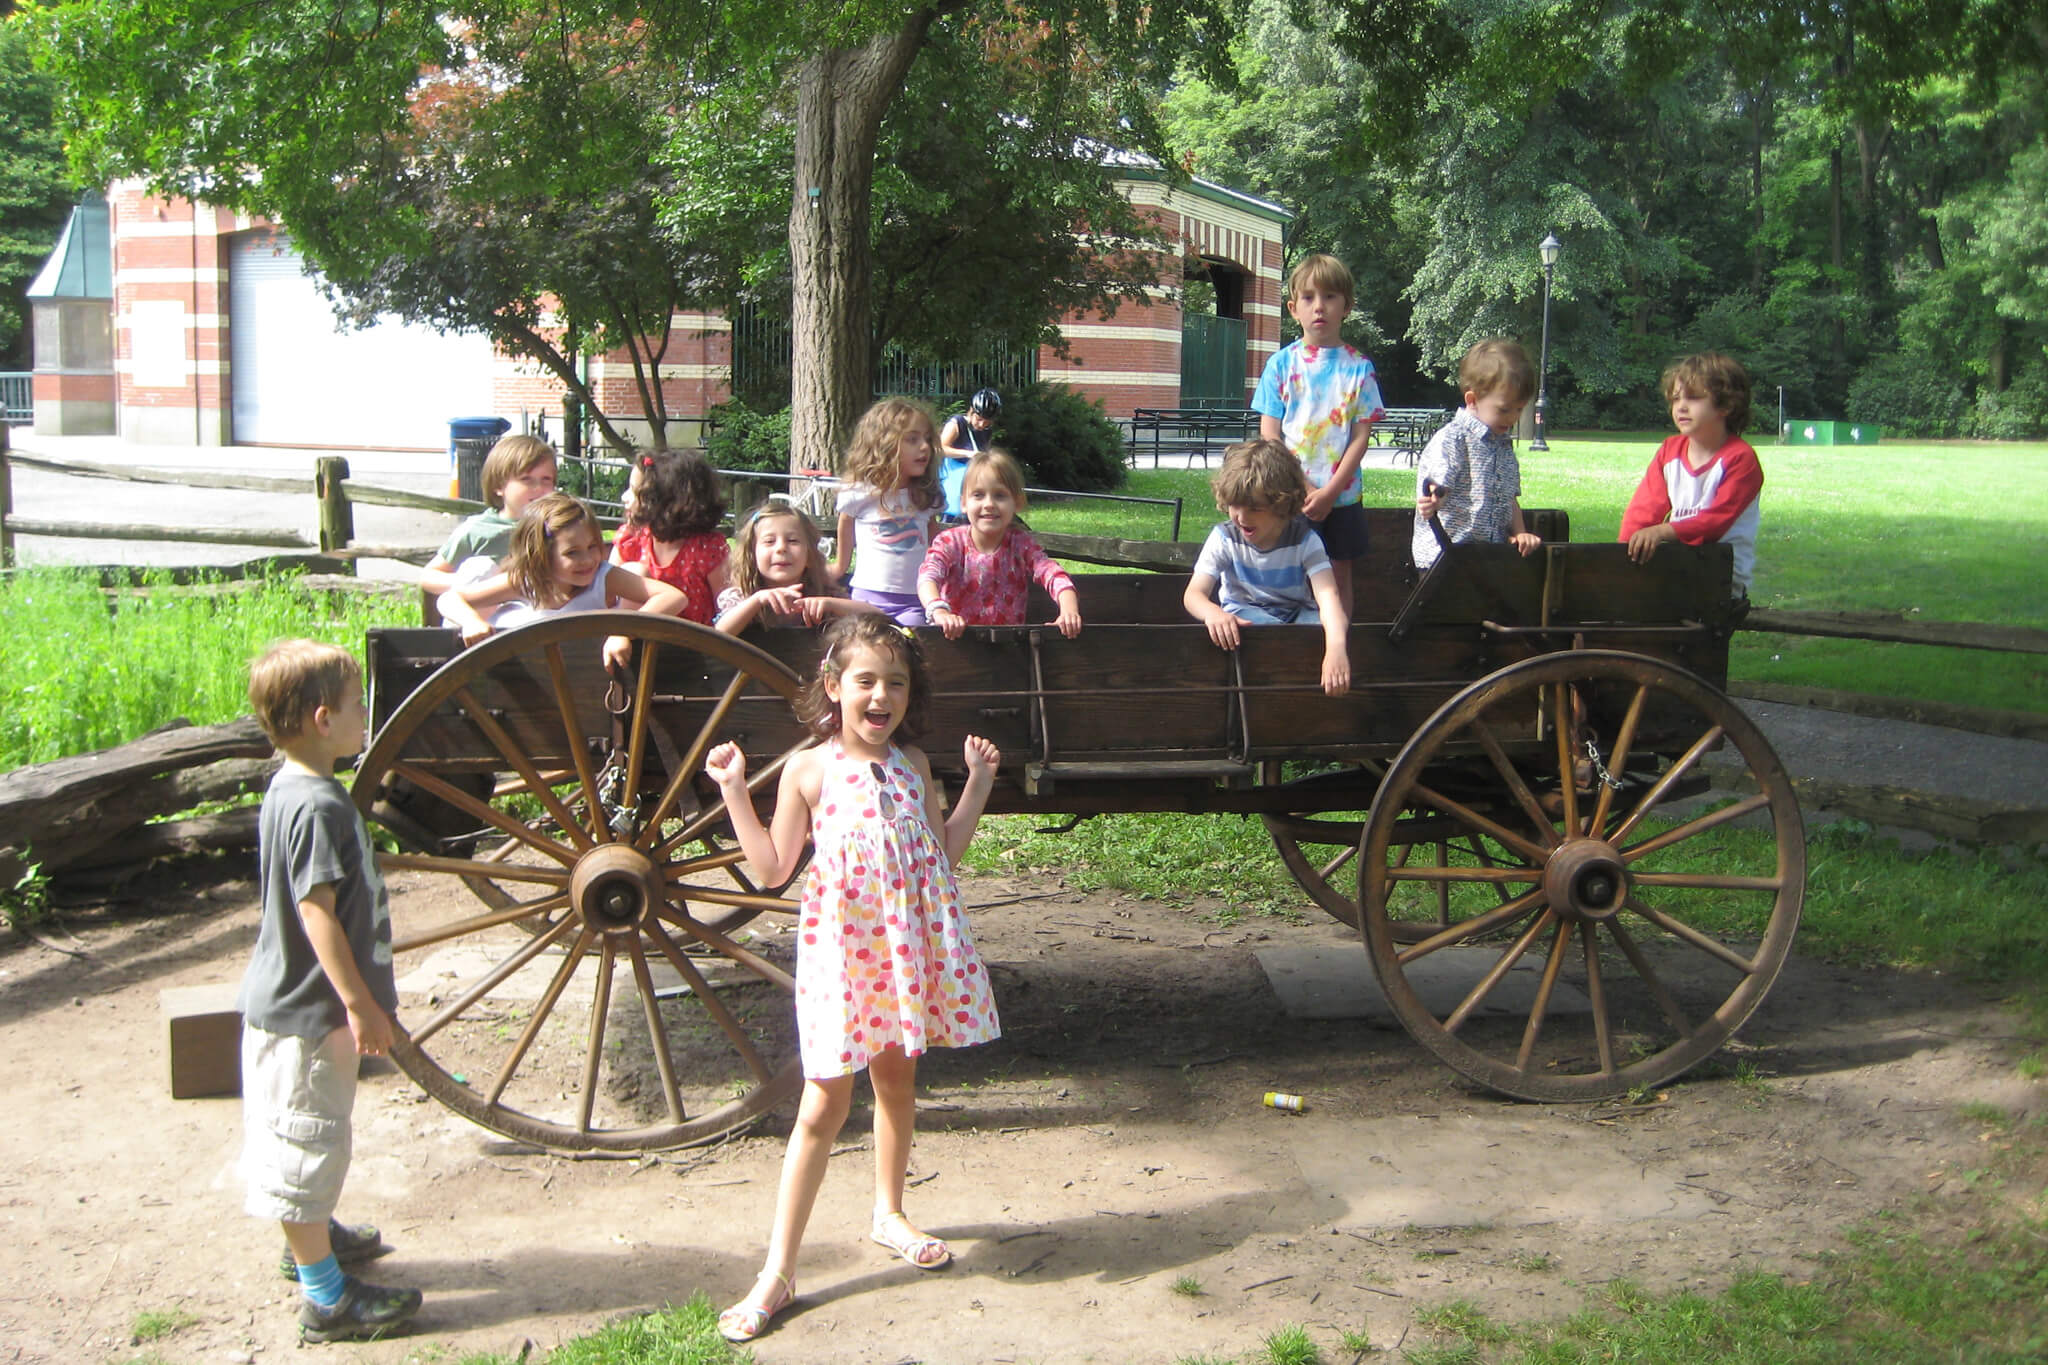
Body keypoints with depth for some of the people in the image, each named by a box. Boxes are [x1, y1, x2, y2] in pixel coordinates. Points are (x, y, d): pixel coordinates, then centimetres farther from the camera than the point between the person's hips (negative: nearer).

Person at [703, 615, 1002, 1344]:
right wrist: (735, 792, -13)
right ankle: (778, 1273, 3)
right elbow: (772, 869, -6)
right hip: (843, 948, -4)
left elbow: (944, 849, 10)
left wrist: (978, 782, 7)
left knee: (898, 1076, 17)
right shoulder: (808, 771, -6)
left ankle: (888, 1213, 41)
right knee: (826, 1100, -4)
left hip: (910, 946, 4)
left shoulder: (913, 764, 5)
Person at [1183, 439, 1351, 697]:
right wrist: (1212, 613, -46)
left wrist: (1336, 647, -51)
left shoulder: (1305, 540, -13)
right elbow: (1193, 594, -18)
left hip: (1298, 613, 1)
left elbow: (1327, 594, -29)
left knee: (1334, 628, -32)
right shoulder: (1224, 538, -10)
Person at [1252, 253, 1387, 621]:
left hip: (1341, 496, 0)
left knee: (1338, 576, 8)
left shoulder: (1358, 367, 1)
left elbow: (1361, 436, -3)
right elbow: (1269, 434, -2)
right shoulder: (1281, 363, 1)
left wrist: (1330, 491, -12)